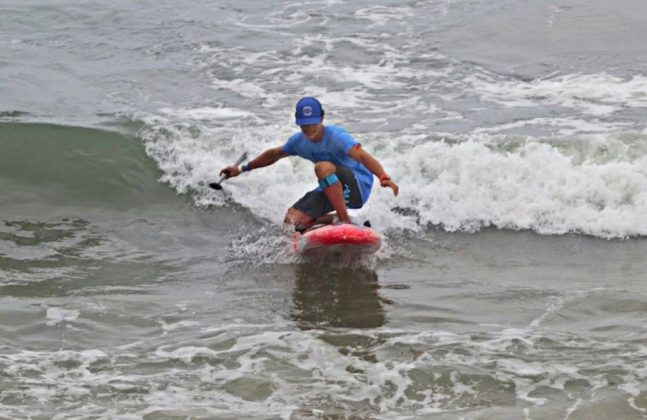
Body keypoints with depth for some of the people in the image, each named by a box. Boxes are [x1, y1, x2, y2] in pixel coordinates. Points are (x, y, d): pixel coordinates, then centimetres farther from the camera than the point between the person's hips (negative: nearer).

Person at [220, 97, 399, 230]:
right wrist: (242, 169, 24)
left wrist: (383, 178, -56)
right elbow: (273, 154, 20)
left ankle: (345, 221, -27)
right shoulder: (299, 141, 0)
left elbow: (362, 156, -39)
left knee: (323, 167, -35)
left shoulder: (335, 136, -23)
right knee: (293, 220, -6)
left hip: (358, 186, -7)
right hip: (332, 189, 8)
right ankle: (339, 219, 10)